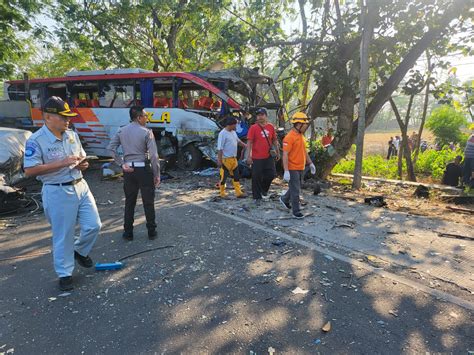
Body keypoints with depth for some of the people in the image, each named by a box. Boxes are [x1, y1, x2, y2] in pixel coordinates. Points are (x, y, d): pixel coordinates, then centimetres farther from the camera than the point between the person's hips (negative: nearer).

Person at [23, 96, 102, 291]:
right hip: (57, 192, -6)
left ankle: (80, 251, 38)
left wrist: (82, 164, -5)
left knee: (94, 225, 9)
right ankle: (64, 274, 24)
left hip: (80, 186, 6)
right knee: (63, 235, 5)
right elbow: (29, 170, -19)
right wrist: (62, 163, -24)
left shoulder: (72, 134, 6)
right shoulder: (36, 140, -14)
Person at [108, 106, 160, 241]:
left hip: (128, 170, 4)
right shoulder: (146, 132, -10)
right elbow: (153, 156, -13)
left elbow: (111, 148, 1)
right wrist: (157, 175, -6)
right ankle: (151, 232, 16)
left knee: (129, 202, 13)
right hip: (144, 169, -4)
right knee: (148, 202, 7)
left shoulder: (122, 131, 5)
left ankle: (128, 233, 20)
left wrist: (121, 164, 0)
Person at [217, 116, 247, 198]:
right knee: (223, 177, 3)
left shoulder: (233, 132, 10)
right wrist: (219, 160, -20)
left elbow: (238, 141, 24)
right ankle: (222, 194, 16)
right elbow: (220, 148, -19)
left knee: (236, 176, 11)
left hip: (234, 159, 9)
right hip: (226, 160, -9)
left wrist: (246, 146, 12)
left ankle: (239, 193, 18)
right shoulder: (223, 134, -17)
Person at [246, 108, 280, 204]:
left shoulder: (271, 127, 6)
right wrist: (249, 156, -14)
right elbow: (249, 142, -8)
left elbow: (275, 140, 15)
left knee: (271, 174, 5)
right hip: (257, 157, -4)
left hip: (269, 156, 4)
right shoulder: (253, 128, -6)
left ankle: (264, 190, 32)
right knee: (256, 177, 2)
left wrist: (278, 152, 15)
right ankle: (257, 197, 15)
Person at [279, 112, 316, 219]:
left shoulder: (301, 136, 11)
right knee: (295, 190, -1)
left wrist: (310, 163, 20)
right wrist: (286, 171, -24)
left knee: (296, 187, 21)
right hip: (292, 169, -9)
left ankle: (285, 199, 43)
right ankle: (296, 212, 11)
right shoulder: (289, 137, -18)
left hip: (300, 168, 9)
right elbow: (285, 155, -21)